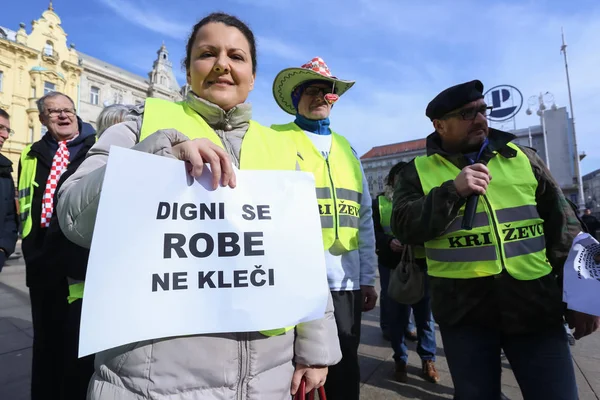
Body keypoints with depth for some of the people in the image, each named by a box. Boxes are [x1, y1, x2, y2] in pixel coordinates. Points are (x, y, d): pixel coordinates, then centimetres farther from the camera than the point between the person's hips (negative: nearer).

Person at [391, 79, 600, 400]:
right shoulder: (418, 171, 1)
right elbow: (404, 228, -10)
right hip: (464, 310, -1)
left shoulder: (522, 157, 8)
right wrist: (453, 191, -20)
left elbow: (562, 227, 9)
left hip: (535, 304, 2)